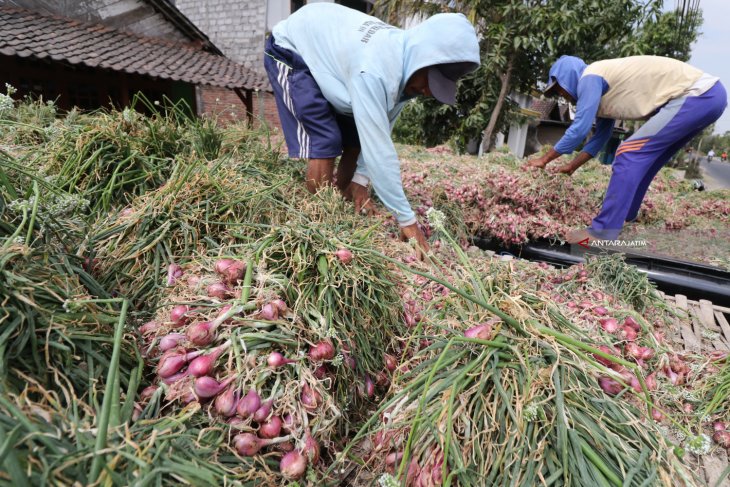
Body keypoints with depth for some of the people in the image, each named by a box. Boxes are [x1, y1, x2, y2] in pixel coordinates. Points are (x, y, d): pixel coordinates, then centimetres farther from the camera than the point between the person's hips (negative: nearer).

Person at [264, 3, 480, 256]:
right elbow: (379, 149, -42)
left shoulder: (406, 61, -14)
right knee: (325, 144, -21)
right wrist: (407, 220, -38)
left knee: (356, 141, 3)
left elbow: (378, 135, -7)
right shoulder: (374, 71, -41)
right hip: (290, 51, -8)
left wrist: (360, 179, -16)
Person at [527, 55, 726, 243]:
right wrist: (572, 166, 28)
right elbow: (600, 137, 25)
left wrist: (545, 159, -4)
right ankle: (624, 219, 24)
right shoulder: (603, 85, 19)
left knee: (630, 154, -14)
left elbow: (579, 129, -13)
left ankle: (603, 232, -15)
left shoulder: (589, 77, -9)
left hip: (698, 95, -10)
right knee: (642, 160, 16)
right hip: (708, 95, 10)